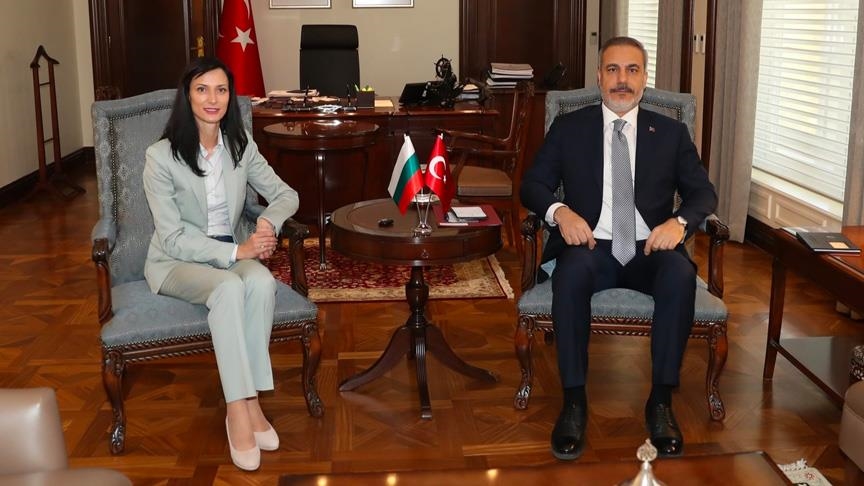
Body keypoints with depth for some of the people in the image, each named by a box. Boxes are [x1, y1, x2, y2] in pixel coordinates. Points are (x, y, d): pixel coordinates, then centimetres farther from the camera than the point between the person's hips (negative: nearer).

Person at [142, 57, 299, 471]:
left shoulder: (241, 145, 0)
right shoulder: (161, 157, -14)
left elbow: (285, 195, 5)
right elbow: (174, 238, -16)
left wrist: (268, 222, -17)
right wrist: (235, 251, -24)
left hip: (231, 254, 4)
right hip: (176, 263, -4)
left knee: (262, 281, -32)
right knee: (229, 288, -36)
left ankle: (250, 399, -26)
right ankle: (238, 409, -31)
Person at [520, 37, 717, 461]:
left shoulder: (671, 133, 14)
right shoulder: (568, 128, 12)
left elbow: (704, 193, 10)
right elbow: (532, 185, 6)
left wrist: (679, 221, -13)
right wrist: (559, 211, -16)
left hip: (650, 250, 1)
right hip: (591, 247, -1)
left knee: (680, 273, -33)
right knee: (571, 271, -36)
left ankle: (661, 401, -23)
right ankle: (574, 401, -27)